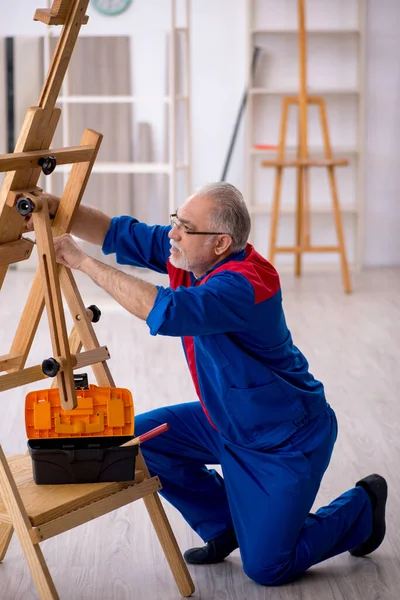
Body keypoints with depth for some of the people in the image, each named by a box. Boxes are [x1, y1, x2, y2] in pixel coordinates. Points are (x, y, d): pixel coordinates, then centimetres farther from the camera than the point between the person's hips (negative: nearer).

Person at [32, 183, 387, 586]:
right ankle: (223, 525, 18)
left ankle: (361, 508, 20)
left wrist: (83, 262, -41)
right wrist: (54, 208, -24)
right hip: (226, 422, 8)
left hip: (287, 442, -8)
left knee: (265, 568, -6)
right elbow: (118, 234, -7)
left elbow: (162, 311, -46)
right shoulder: (186, 253, -8)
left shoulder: (242, 286, -34)